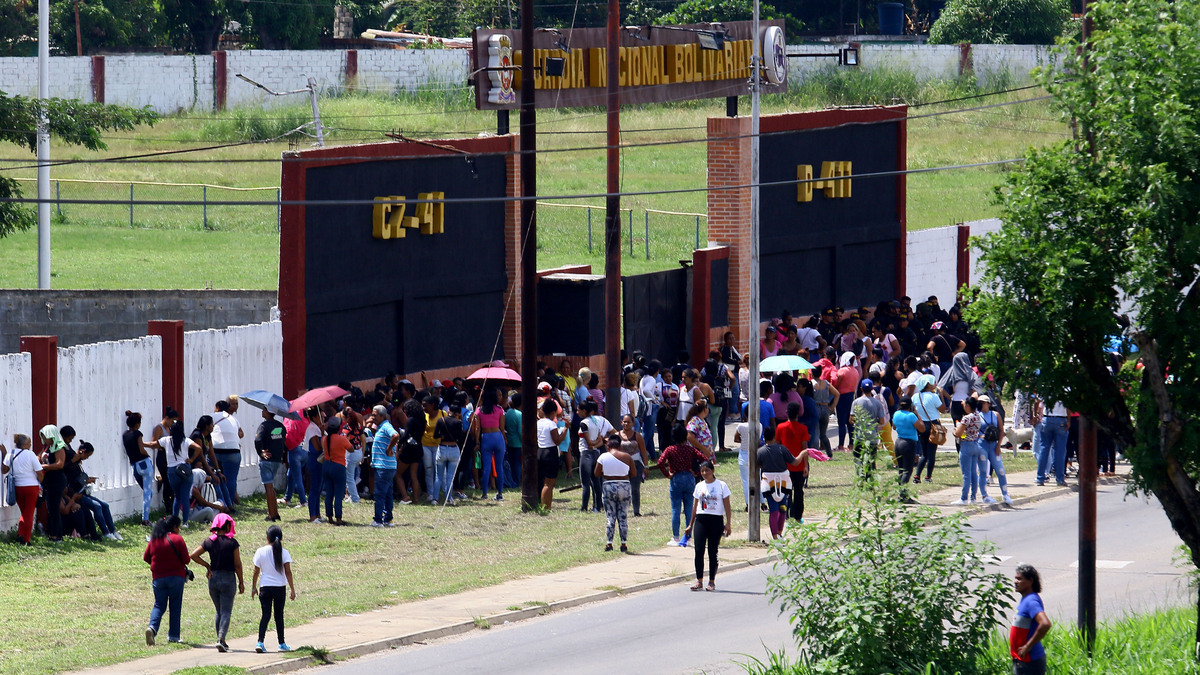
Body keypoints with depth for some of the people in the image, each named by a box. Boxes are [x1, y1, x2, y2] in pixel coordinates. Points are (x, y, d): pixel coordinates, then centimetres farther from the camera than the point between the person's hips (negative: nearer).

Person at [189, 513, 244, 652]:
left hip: (213, 578, 4)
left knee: (219, 611, 18)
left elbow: (194, 555, -1)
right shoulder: (232, 542, -9)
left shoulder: (209, 541, 1)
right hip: (228, 578, -4)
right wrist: (241, 582, 2)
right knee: (226, 611, -3)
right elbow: (237, 564, -6)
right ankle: (221, 639, -19)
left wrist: (207, 565, 9)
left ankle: (220, 640, 21)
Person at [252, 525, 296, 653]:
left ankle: (260, 642, -15)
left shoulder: (260, 552, -3)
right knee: (279, 615, 12)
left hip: (265, 587, 0)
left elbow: (256, 572, 2)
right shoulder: (284, 553, -5)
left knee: (265, 615, 0)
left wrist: (254, 587, 14)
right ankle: (282, 644, 18)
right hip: (280, 587, 0)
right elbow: (288, 572, -7)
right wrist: (292, 590, -2)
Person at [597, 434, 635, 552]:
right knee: (623, 518, 6)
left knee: (610, 517, 4)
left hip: (609, 487, -1)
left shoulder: (603, 457, -4)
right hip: (624, 487, 1)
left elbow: (596, 474, 0)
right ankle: (623, 544, 5)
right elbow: (633, 474, 4)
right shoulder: (627, 457, -1)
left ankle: (609, 544, 0)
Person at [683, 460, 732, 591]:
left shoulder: (721, 486, 1)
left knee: (713, 551, 0)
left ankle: (712, 582, 7)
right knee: (699, 550, -8)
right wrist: (690, 525, 17)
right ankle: (699, 580, -2)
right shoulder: (699, 486, 11)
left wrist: (728, 524, -8)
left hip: (716, 520, -3)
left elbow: (727, 506, 0)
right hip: (701, 519, 3)